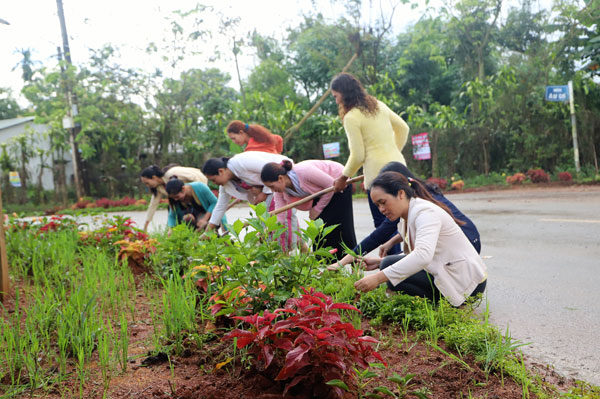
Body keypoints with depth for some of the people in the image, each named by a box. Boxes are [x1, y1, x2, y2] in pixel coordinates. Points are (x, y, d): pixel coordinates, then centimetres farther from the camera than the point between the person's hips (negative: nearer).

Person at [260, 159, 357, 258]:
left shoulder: (304, 171, -39)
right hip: (320, 192, 6)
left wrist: (318, 209, -18)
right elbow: (279, 217, -18)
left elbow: (331, 184, -26)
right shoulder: (280, 191, -19)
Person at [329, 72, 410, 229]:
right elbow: (403, 128, 21)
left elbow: (358, 155, -9)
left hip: (378, 173, -8)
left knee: (382, 223, -2)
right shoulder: (379, 105, 13)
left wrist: (344, 177, 5)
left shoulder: (351, 117, -10)